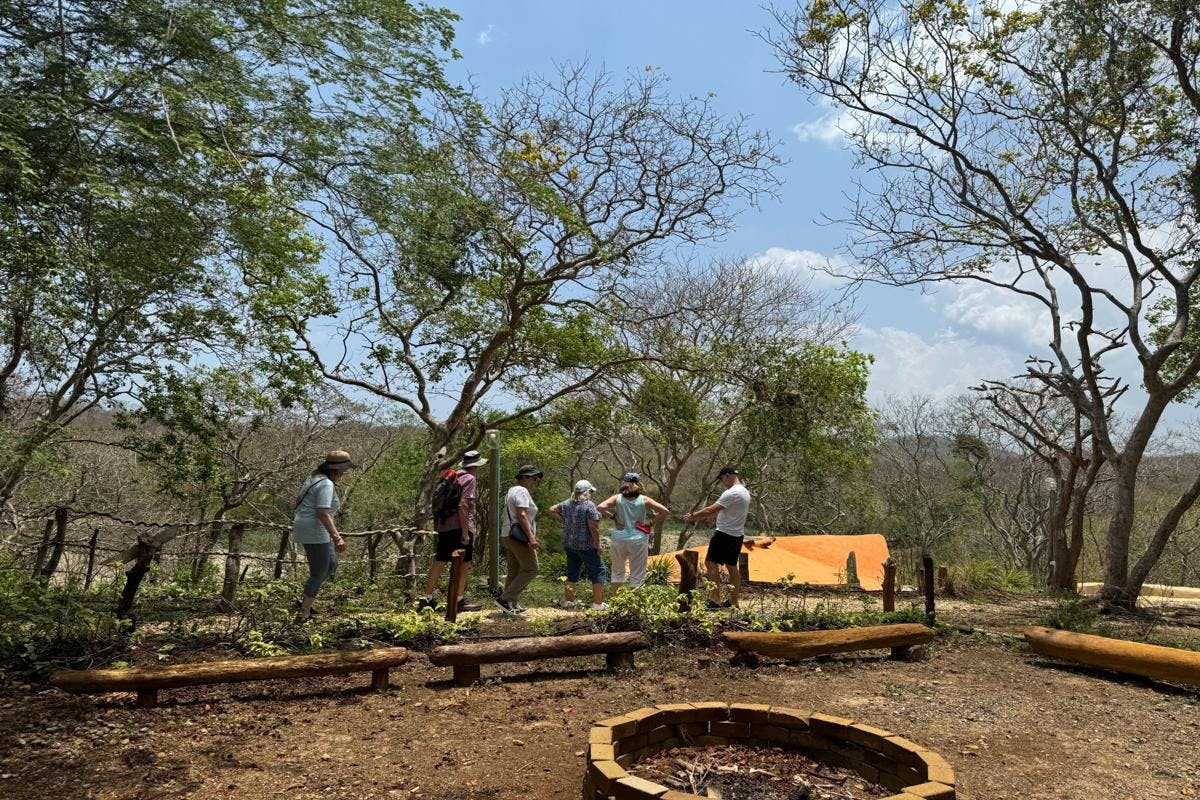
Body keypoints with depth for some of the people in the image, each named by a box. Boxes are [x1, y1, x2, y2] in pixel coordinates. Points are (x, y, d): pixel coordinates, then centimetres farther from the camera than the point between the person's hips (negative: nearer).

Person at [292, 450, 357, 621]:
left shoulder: (315, 478, 11)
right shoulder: (326, 485, -19)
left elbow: (297, 502, 20)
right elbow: (323, 513, -30)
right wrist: (336, 537, -36)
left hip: (304, 528, 10)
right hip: (314, 532, -10)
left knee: (332, 564, 17)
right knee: (319, 574, 2)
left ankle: (305, 602, 22)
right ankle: (305, 614, 11)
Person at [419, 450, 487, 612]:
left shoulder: (452, 477, 17)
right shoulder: (469, 479, -8)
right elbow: (463, 505, -19)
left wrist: (436, 525, 23)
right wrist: (465, 531, -19)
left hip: (444, 527, 8)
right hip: (459, 527, -8)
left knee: (439, 562, 12)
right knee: (464, 564, 1)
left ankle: (428, 598, 17)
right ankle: (460, 600, 5)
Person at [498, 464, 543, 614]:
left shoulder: (512, 491, 21)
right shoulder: (522, 491, -11)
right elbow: (521, 515, -22)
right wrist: (531, 537, -26)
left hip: (508, 536, 11)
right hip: (519, 537, -11)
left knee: (514, 572, 13)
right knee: (531, 569, -7)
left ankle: (510, 605, 15)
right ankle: (505, 599, -9)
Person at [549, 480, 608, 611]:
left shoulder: (567, 504, 6)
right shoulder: (589, 505, -15)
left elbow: (552, 509, 19)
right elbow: (593, 526, -18)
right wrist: (598, 544, -10)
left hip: (569, 544, 7)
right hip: (585, 545, -7)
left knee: (572, 571, 18)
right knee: (599, 570, 4)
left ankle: (568, 600, 22)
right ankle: (597, 603, 4)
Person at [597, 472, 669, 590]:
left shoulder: (618, 498, -2)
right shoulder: (644, 500, -4)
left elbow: (601, 507, -15)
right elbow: (665, 511, -9)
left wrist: (613, 517, -4)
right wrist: (653, 524, -1)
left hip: (619, 539, 1)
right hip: (638, 541, -1)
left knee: (618, 572, 19)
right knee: (637, 576, 8)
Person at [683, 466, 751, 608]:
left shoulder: (731, 493, -19)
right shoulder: (745, 492, 15)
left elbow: (711, 510, -19)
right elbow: (719, 511, 19)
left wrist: (693, 515, -6)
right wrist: (700, 517, 17)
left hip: (725, 534, -10)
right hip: (737, 535, 10)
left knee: (711, 563, -5)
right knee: (732, 567, 14)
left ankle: (715, 598, -6)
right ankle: (733, 600, 18)